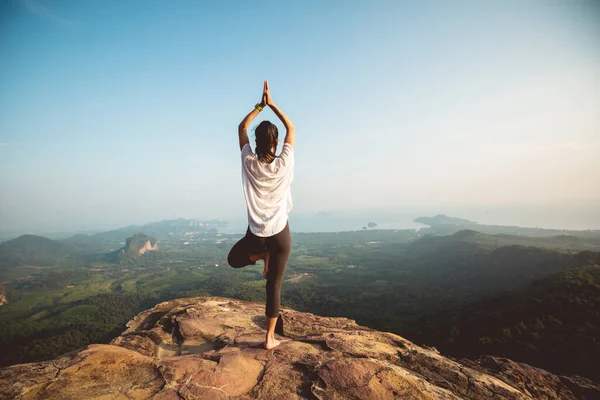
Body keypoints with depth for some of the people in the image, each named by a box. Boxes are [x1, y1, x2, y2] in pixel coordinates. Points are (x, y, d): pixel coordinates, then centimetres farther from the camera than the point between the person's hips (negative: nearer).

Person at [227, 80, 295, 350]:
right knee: (274, 285, 9)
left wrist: (260, 106, 7)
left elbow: (241, 128, 8)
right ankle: (270, 338, 15)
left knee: (234, 259, 33)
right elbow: (292, 129, 5)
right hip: (280, 233, 0)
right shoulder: (283, 164, -11)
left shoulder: (249, 163, -8)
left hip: (256, 233, 1)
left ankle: (262, 255, 6)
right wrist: (272, 104, 5)